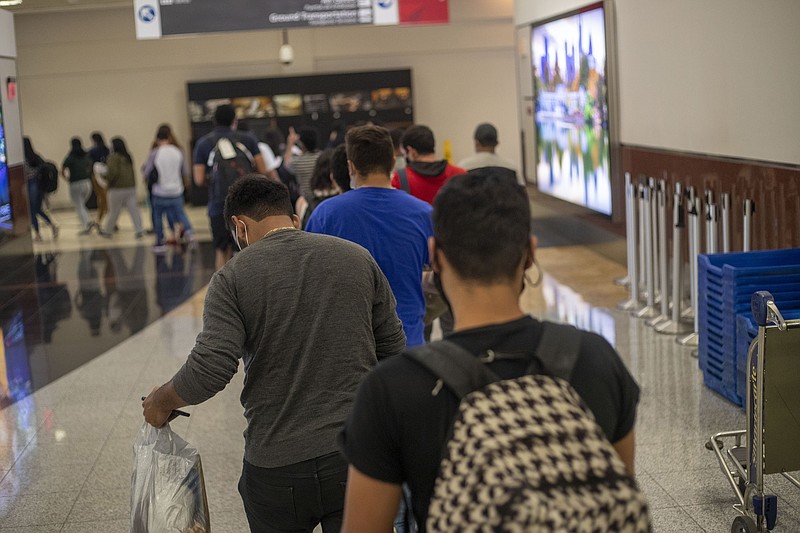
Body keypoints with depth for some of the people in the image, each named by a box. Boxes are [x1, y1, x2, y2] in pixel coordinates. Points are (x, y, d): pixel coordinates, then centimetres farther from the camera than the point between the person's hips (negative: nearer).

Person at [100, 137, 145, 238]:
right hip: (131, 187, 5)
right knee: (133, 209, 2)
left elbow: (113, 172, -20)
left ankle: (107, 231, 22)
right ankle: (139, 230, -7)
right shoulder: (128, 157, 10)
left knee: (113, 212, 7)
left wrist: (107, 179, -5)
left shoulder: (113, 157, -12)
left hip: (117, 189, -5)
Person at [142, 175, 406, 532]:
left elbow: (209, 370, -15)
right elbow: (393, 348, 9)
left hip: (277, 466, -2)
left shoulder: (233, 277, -7)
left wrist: (162, 401, 4)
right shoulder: (356, 258, 3)